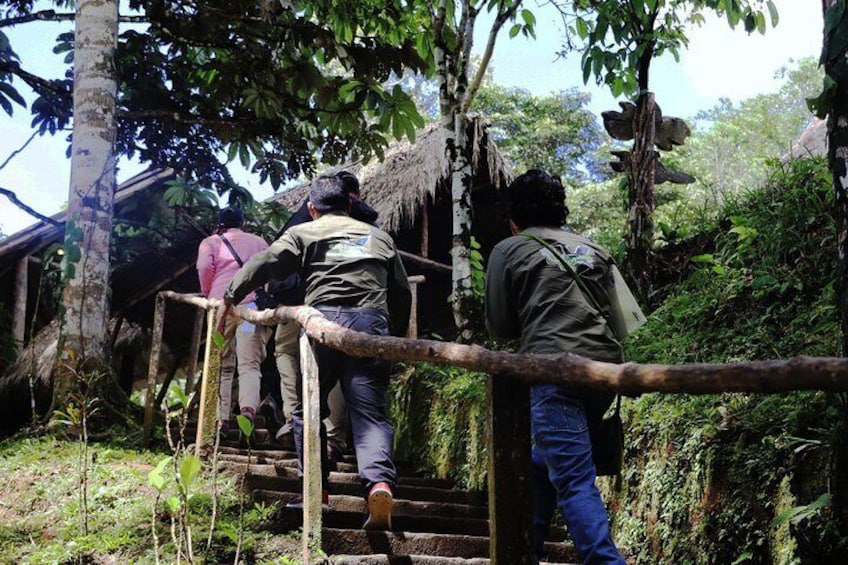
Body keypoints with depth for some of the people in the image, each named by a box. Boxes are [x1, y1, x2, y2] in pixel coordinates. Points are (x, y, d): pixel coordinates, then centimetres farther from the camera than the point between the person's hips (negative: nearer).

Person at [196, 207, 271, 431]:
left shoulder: (211, 242, 17)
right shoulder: (259, 242, 23)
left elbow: (204, 267, -1)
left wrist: (207, 294, 12)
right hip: (253, 303, 0)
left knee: (222, 365, 8)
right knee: (249, 363, -7)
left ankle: (221, 418, 1)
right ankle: (248, 408, -31)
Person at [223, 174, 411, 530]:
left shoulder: (303, 233, 16)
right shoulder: (378, 237, 26)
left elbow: (264, 264, 3)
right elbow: (402, 292, 26)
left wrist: (231, 296, 12)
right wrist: (397, 335, 35)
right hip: (373, 323, 2)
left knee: (307, 409, 13)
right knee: (370, 411, -3)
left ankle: (318, 490, 10)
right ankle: (380, 484, -25)